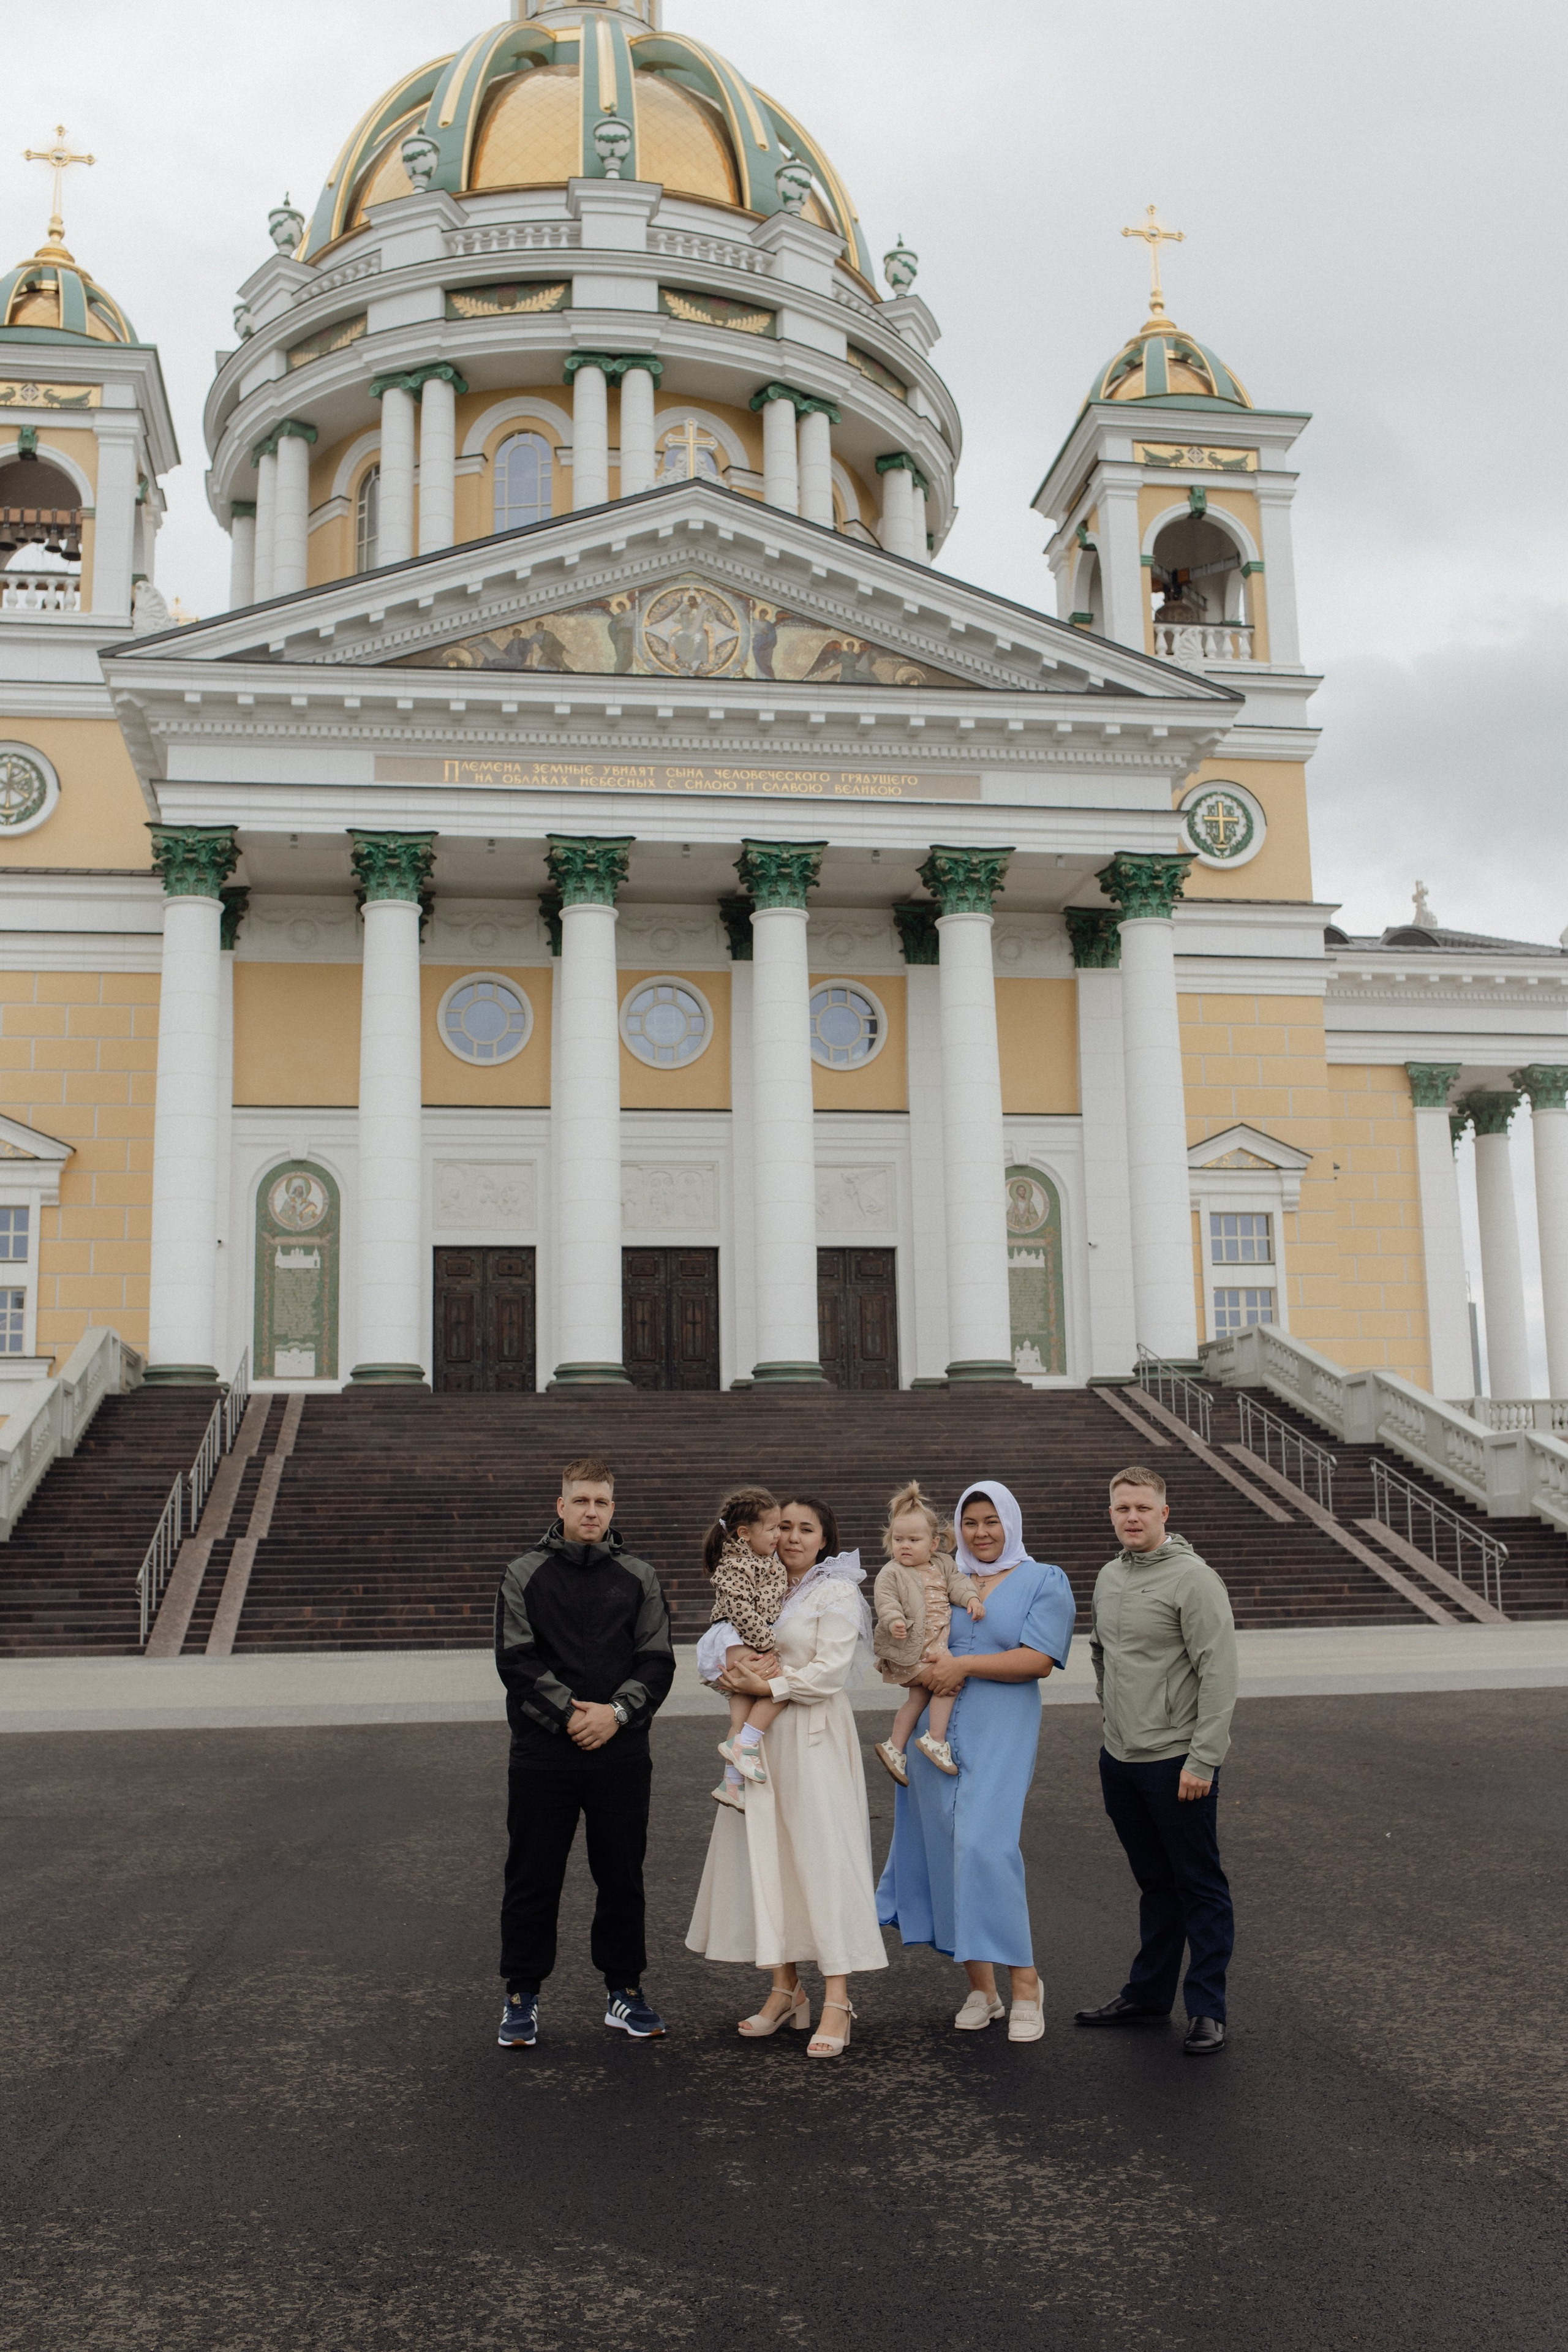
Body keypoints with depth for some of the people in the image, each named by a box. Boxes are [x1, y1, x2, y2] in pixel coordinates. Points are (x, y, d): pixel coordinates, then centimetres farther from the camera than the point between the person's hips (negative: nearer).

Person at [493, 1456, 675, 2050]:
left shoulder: (638, 1578, 7)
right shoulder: (525, 1575, 2)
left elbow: (657, 1661, 3)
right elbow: (515, 1659, -5)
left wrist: (616, 1712, -12)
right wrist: (570, 1713, -14)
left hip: (622, 1755, 2)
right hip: (542, 1752, -2)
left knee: (622, 1876, 10)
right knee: (533, 1878, 5)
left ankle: (624, 1990, 24)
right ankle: (522, 1996, 18)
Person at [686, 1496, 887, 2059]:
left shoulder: (836, 1593, -3)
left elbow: (830, 1672, -12)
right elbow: (722, 1659, 14)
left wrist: (769, 1686, -14)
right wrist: (739, 1672, -8)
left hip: (815, 1741, -7)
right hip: (762, 1738, 7)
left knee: (823, 1858, -8)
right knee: (766, 1857, 6)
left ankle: (836, 2003, -5)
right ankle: (785, 1991, 15)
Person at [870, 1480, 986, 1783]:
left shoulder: (942, 1564, 12)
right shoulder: (891, 1573, -6)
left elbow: (956, 1581, 8)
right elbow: (885, 1598, -14)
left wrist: (971, 1597, -11)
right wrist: (893, 1620, -31)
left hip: (937, 1643, 7)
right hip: (911, 1648, -7)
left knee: (919, 1696, 11)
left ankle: (894, 1747, 20)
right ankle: (936, 1740, -14)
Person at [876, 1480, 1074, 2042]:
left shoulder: (1044, 1583, 3)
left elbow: (1038, 1659, -8)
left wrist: (964, 1664, -13)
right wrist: (924, 1668, -3)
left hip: (1000, 1733, -4)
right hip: (937, 1732, 4)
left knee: (985, 1845, -16)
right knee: (946, 1851, 3)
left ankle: (1024, 1985, -4)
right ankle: (980, 1989, 13)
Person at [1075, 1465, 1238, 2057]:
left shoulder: (1193, 1579, -13)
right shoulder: (1108, 1577, 10)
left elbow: (1218, 1676, -16)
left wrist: (1202, 1761, -19)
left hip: (1177, 1760, -7)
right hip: (1120, 1759, 7)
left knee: (1199, 1886, 3)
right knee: (1154, 1882, 17)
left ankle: (1206, 2009, 10)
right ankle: (1148, 1995, 26)